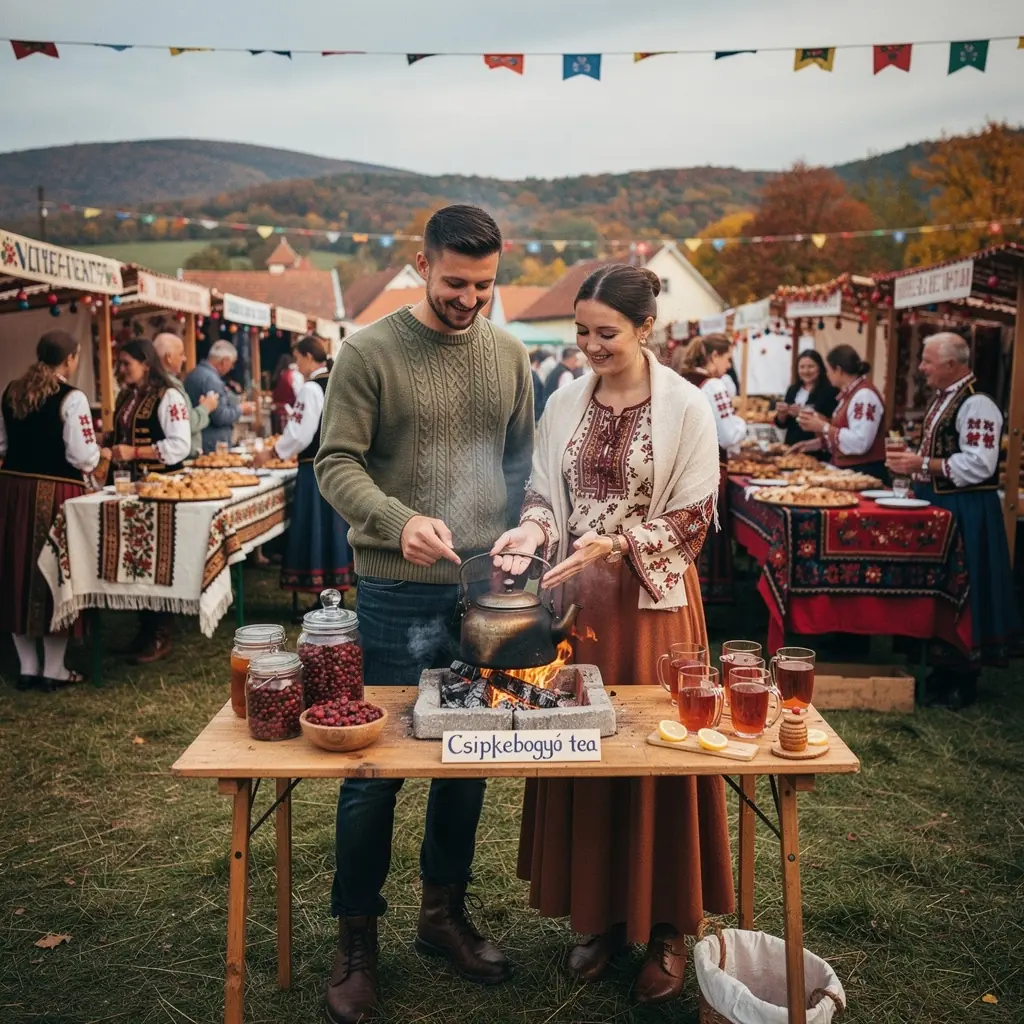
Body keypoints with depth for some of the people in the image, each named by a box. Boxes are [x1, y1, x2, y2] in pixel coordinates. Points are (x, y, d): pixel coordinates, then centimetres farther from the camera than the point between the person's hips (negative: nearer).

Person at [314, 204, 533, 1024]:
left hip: (484, 588, 4)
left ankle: (445, 911, 34)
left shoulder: (509, 355, 8)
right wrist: (399, 522, -26)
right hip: (398, 594, -4)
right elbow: (336, 464, -9)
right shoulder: (370, 352, -5)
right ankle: (357, 937, 23)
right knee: (375, 765, 5)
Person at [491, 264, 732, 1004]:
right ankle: (602, 914, 28)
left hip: (654, 602, -4)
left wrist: (617, 544, -22)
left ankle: (665, 928, 23)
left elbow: (694, 520, -9)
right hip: (578, 599, 4)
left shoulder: (686, 408, -8)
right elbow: (544, 493, 9)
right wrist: (534, 530, -13)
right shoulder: (566, 403, 5)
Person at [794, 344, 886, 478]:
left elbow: (859, 443, -27)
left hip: (863, 473, -9)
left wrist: (823, 427, -21)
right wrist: (814, 443, 9)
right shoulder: (850, 393, 13)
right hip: (846, 470, 9)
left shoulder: (864, 395, -17)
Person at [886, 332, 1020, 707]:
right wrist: (912, 464, 8)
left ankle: (963, 684, 11)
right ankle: (943, 670, 27)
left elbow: (978, 465, -24)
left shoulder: (976, 405, -17)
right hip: (937, 505, 10)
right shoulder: (943, 399, 13)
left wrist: (923, 464, -22)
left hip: (965, 514, -10)